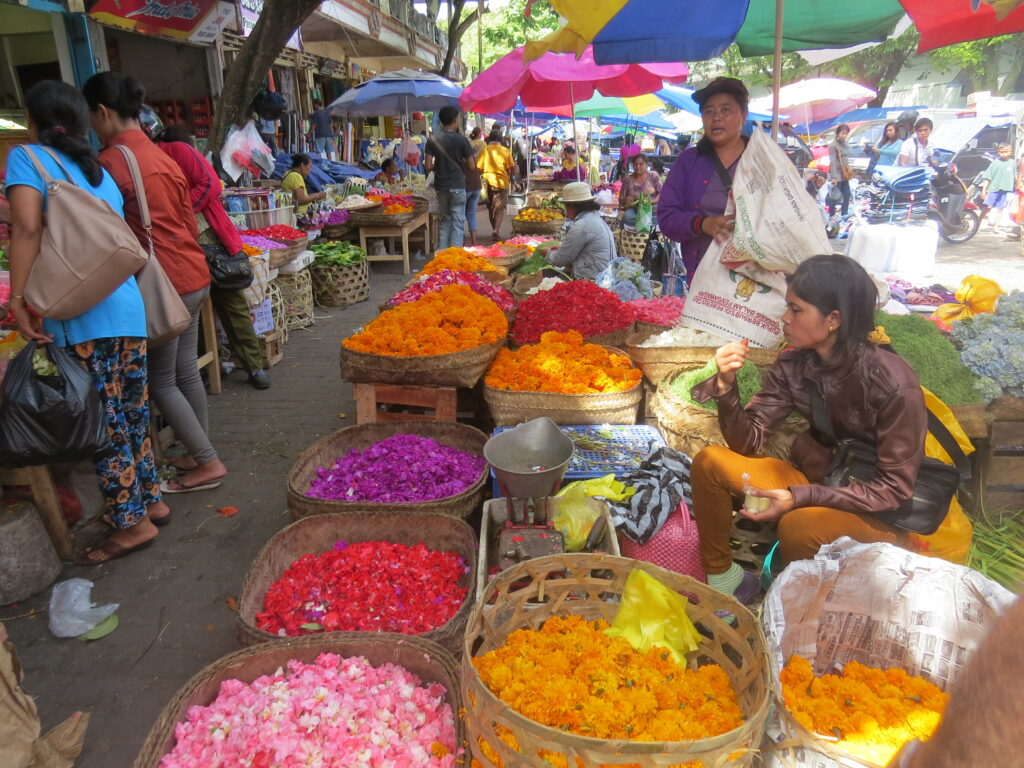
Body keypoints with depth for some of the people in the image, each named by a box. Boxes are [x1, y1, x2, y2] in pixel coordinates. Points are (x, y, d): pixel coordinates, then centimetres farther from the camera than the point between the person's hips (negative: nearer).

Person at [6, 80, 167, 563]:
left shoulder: (26, 157, 1)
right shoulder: (99, 170, 20)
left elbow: (27, 227, -14)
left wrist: (19, 300, -15)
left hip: (80, 316, -7)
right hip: (129, 307, 7)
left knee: (103, 423, 0)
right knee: (132, 413, 16)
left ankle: (132, 523, 8)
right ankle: (150, 500, 27)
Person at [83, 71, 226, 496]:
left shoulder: (110, 161, -12)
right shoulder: (162, 157, 13)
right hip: (193, 275, 8)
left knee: (160, 381, 3)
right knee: (185, 372, 16)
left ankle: (208, 464, 8)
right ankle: (202, 456, 25)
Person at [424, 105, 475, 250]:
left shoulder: (433, 140, 0)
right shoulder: (461, 140, -8)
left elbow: (428, 166, -3)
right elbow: (471, 165, -7)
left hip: (440, 186, 4)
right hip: (457, 186, -4)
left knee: (445, 221, 16)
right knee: (457, 223, 2)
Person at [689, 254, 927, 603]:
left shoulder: (893, 384, -24)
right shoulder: (793, 364, -8)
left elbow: (895, 487, -20)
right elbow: (749, 442, -7)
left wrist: (800, 498, -29)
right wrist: (727, 386, -25)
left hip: (877, 510, -5)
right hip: (814, 478, 5)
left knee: (799, 524, -36)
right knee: (709, 462, -12)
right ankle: (720, 576, 4)